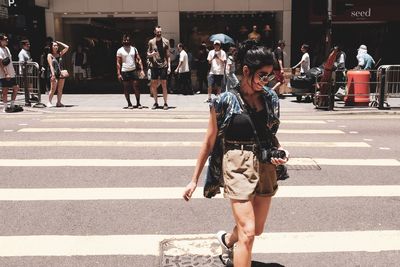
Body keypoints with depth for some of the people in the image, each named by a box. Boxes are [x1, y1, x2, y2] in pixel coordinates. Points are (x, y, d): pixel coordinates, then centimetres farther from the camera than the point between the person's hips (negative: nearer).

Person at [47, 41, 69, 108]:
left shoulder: (60, 54, 14)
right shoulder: (50, 55, 2)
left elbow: (67, 47, 11)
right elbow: (51, 65, -7)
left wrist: (59, 43, 15)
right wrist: (53, 74, -17)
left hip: (61, 73, 4)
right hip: (54, 74, -4)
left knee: (60, 89, 3)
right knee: (53, 89, -9)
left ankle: (59, 102, 9)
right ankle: (49, 102, -3)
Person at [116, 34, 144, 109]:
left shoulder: (134, 49, 9)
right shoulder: (120, 50, 2)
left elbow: (139, 60, 7)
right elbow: (118, 63, 0)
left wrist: (141, 70, -3)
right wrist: (119, 74, -7)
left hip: (133, 70, 1)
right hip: (124, 72, -1)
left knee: (136, 87, -3)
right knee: (126, 89, 3)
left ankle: (138, 103, 5)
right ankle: (129, 104, 13)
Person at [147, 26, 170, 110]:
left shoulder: (166, 41, 3)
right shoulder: (151, 42, 7)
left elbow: (168, 55, 4)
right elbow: (148, 54, 12)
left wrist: (169, 66, -3)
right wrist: (151, 54, -12)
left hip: (163, 66, -2)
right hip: (154, 66, 2)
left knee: (164, 84, -2)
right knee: (154, 85, 4)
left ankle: (165, 103, 5)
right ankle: (155, 103, 15)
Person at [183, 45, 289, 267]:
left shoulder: (270, 98, 4)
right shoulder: (225, 101, -9)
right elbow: (209, 141, -3)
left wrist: (280, 150, -6)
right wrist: (194, 179, -1)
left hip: (265, 166, 6)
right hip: (238, 165, -5)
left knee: (258, 229, 18)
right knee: (247, 233, -10)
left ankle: (227, 240, 51)